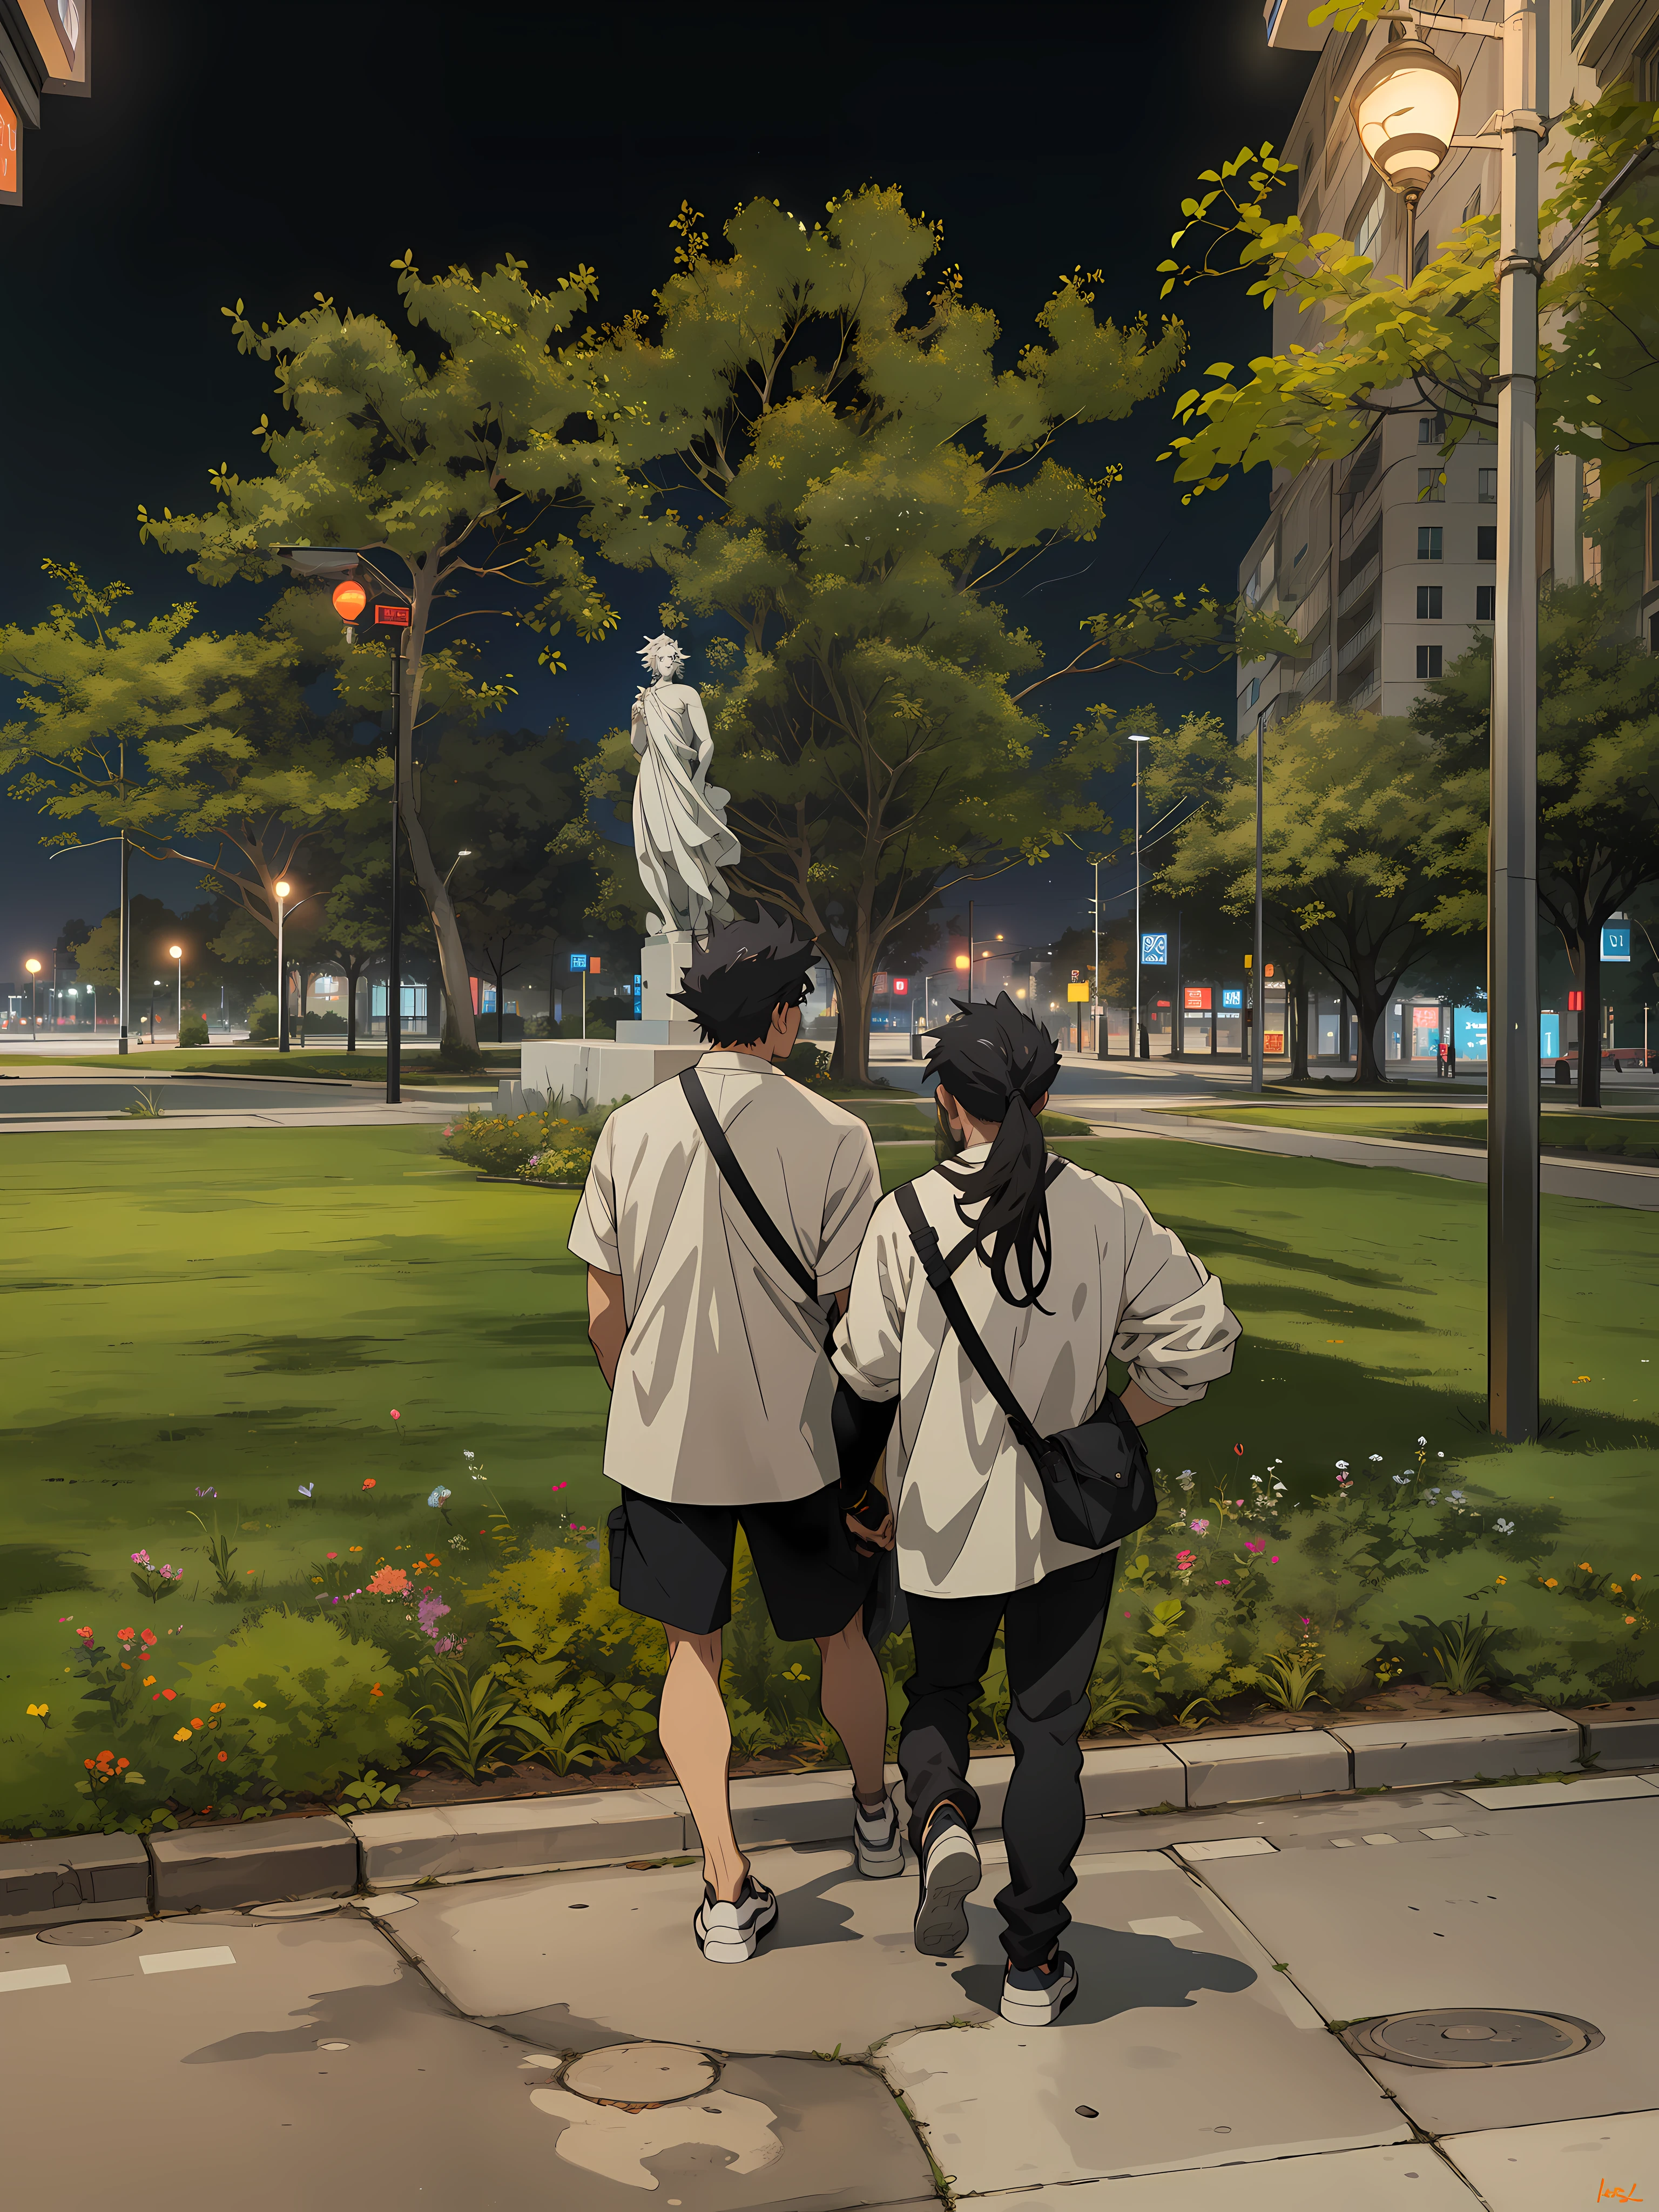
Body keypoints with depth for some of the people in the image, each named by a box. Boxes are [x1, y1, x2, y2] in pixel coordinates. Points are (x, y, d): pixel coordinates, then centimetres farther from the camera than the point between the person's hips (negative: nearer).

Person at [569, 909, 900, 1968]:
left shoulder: (633, 1129, -5)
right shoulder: (832, 1136, -14)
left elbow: (604, 1305, 1)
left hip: (664, 1438, 2)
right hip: (797, 1442, -1)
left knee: (694, 1650, 15)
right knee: (842, 1630, 21)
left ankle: (728, 1887, 17)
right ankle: (877, 1816, 43)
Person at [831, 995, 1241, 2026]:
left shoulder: (911, 1215, -13)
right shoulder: (1108, 1213, -8)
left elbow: (867, 1371, -6)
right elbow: (1203, 1335, -6)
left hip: (946, 1514, -1)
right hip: (1071, 1515, 1)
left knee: (941, 1688, 25)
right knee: (1050, 1728, 13)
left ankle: (942, 1815, -2)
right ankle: (1036, 1961, 20)